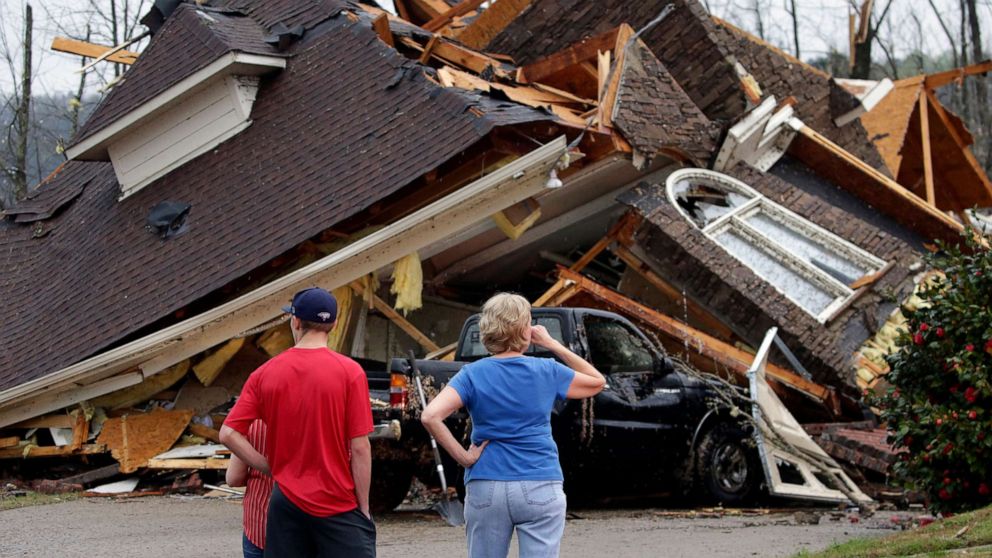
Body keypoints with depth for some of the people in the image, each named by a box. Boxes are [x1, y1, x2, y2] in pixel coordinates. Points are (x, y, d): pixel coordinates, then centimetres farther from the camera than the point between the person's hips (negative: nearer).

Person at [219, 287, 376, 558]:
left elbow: (228, 434, -3)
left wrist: (271, 467, 5)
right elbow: (360, 448, -10)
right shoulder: (349, 372, -9)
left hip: (286, 502, 3)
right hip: (338, 505, -3)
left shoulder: (265, 373, 0)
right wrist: (363, 508, -2)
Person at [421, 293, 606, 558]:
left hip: (486, 489, 1)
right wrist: (553, 345, 12)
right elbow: (597, 382, 17)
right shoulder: (546, 371, -1)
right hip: (541, 490, -1)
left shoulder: (473, 374, -2)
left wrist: (463, 456, -7)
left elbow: (430, 416, -16)